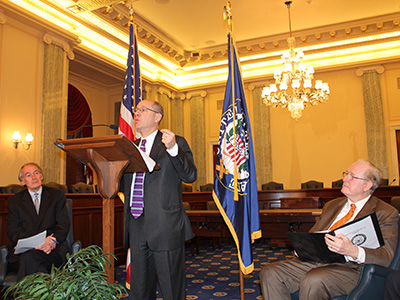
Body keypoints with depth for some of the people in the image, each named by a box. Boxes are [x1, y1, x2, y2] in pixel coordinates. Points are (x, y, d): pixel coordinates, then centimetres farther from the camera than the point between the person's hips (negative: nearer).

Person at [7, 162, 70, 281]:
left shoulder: (57, 195, 15)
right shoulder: (14, 201, 17)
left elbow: (64, 224, 6)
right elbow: (13, 231, 4)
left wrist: (53, 240, -16)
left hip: (53, 248, -1)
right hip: (23, 250, 1)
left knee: (29, 257, -34)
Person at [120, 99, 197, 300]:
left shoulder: (175, 143, -1)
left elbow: (190, 176, -14)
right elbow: (124, 186, 17)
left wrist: (173, 148, -27)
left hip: (165, 228, -5)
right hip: (137, 229, 6)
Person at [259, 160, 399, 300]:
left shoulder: (386, 213, 4)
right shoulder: (331, 205, 23)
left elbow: (386, 256, -8)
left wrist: (353, 251, -28)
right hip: (314, 260, 6)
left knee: (313, 281, -36)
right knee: (269, 273, -16)